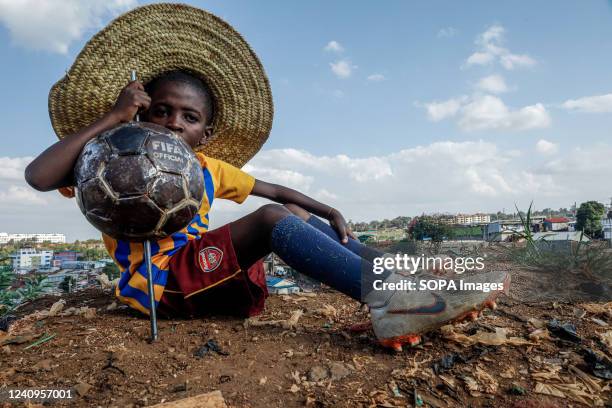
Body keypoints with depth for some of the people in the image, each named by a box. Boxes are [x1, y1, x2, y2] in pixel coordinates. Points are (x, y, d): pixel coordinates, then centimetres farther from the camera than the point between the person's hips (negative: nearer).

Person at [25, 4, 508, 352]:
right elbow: (38, 177, -16)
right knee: (274, 218, -27)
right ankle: (385, 301, -41)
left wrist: (330, 212, -1)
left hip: (203, 273, 6)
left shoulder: (209, 169, 12)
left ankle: (398, 282, -20)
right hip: (161, 281, -6)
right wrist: (113, 117, -18)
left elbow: (276, 189, 12)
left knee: (299, 214, -7)